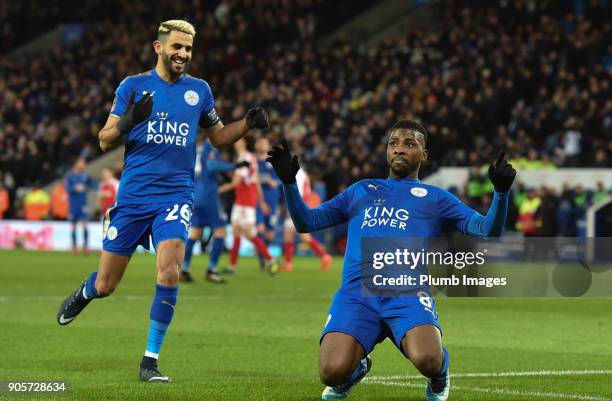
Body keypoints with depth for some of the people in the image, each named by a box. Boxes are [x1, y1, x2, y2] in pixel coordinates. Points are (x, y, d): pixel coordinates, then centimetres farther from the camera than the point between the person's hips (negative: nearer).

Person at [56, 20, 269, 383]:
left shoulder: (199, 90, 8)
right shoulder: (134, 86, 1)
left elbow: (218, 136, 21)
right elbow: (105, 141, -1)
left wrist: (248, 123, 2)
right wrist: (128, 122, -22)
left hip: (175, 197, 1)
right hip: (132, 197, -1)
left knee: (169, 274, -22)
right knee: (105, 286, 4)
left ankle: (150, 362, -9)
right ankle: (84, 294, 44)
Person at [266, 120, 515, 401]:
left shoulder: (435, 197, 24)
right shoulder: (361, 190, 30)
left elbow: (487, 231, 14)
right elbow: (306, 222, 28)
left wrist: (500, 193, -3)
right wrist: (288, 182, 13)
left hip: (408, 291, -1)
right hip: (356, 291, 1)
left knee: (427, 360, -33)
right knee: (332, 372, -25)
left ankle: (439, 374, 7)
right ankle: (357, 368, 14)